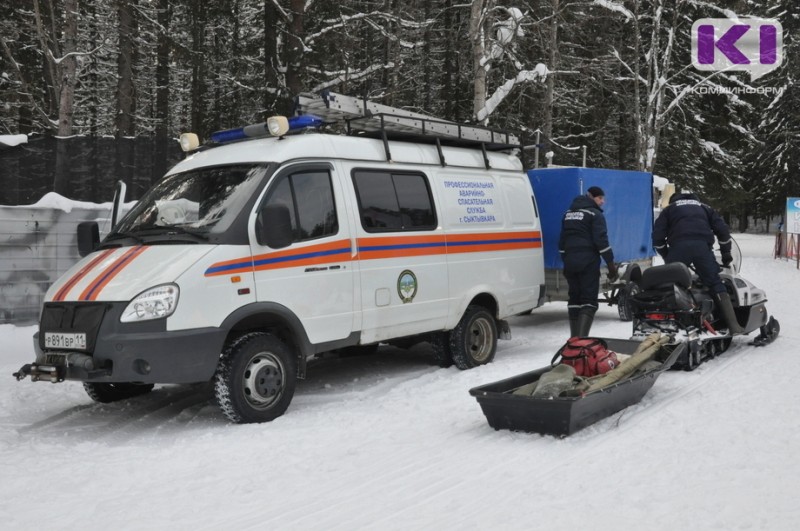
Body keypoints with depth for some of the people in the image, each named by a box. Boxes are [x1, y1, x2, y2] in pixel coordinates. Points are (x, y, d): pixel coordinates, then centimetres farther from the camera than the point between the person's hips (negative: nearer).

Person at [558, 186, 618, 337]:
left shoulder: (568, 213, 18)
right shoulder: (594, 214, -5)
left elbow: (562, 241, 21)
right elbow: (601, 240, -13)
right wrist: (611, 264, -11)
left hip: (570, 261, 7)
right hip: (588, 262, -7)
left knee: (574, 298, 13)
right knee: (589, 300, -7)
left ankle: (574, 338, 14)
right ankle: (582, 338, -21)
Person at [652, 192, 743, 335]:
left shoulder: (669, 209, 28)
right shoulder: (704, 207, 34)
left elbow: (657, 237, 15)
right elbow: (722, 229, 20)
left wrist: (666, 257, 25)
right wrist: (726, 253, 27)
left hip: (679, 247, -1)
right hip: (703, 246, 1)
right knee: (716, 284, 3)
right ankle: (734, 326, -8)